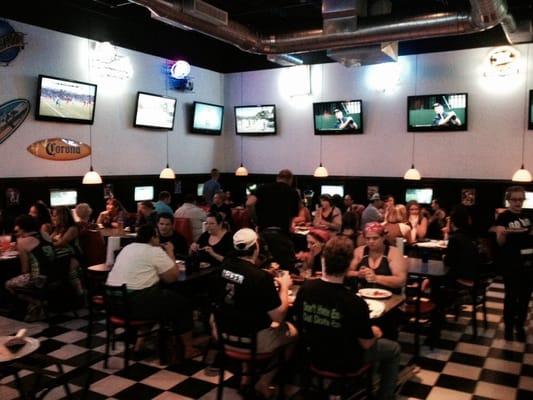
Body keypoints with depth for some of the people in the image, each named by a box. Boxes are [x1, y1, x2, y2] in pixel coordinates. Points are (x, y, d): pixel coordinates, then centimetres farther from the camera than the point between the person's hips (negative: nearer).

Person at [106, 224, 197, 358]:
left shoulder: (127, 248, 16)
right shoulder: (155, 251, -7)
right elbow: (173, 277, -4)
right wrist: (170, 253, 6)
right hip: (136, 303, -8)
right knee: (181, 303, 11)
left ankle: (140, 343, 29)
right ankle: (188, 350, 20)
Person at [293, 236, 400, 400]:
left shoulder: (306, 288, -19)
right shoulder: (355, 303, -34)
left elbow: (299, 323, -1)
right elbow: (366, 344, -18)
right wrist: (374, 333, 4)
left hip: (315, 356, 5)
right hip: (346, 362, -5)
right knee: (393, 349, 19)